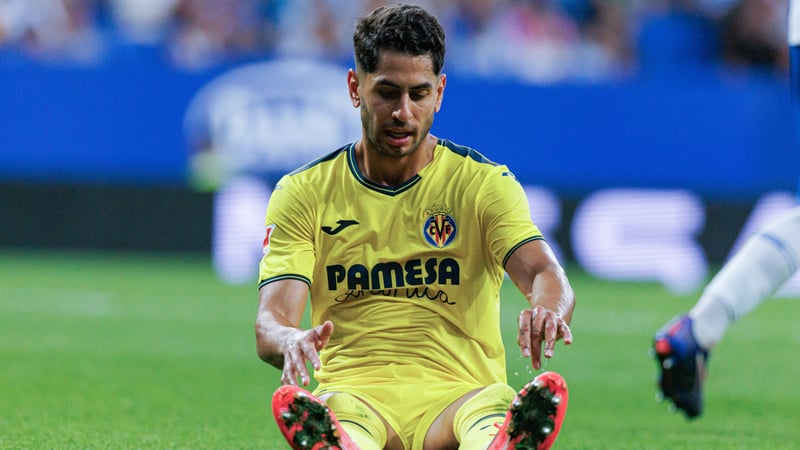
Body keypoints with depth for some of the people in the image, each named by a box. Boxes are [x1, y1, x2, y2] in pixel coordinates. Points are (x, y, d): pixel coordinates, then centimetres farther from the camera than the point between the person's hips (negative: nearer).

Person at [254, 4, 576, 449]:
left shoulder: (486, 183, 8)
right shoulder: (303, 194, 9)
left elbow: (543, 271, -9)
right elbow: (271, 320, -2)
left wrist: (548, 310, -37)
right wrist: (292, 341, -31)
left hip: (458, 393, 0)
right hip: (353, 391, 0)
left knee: (496, 411, -38)